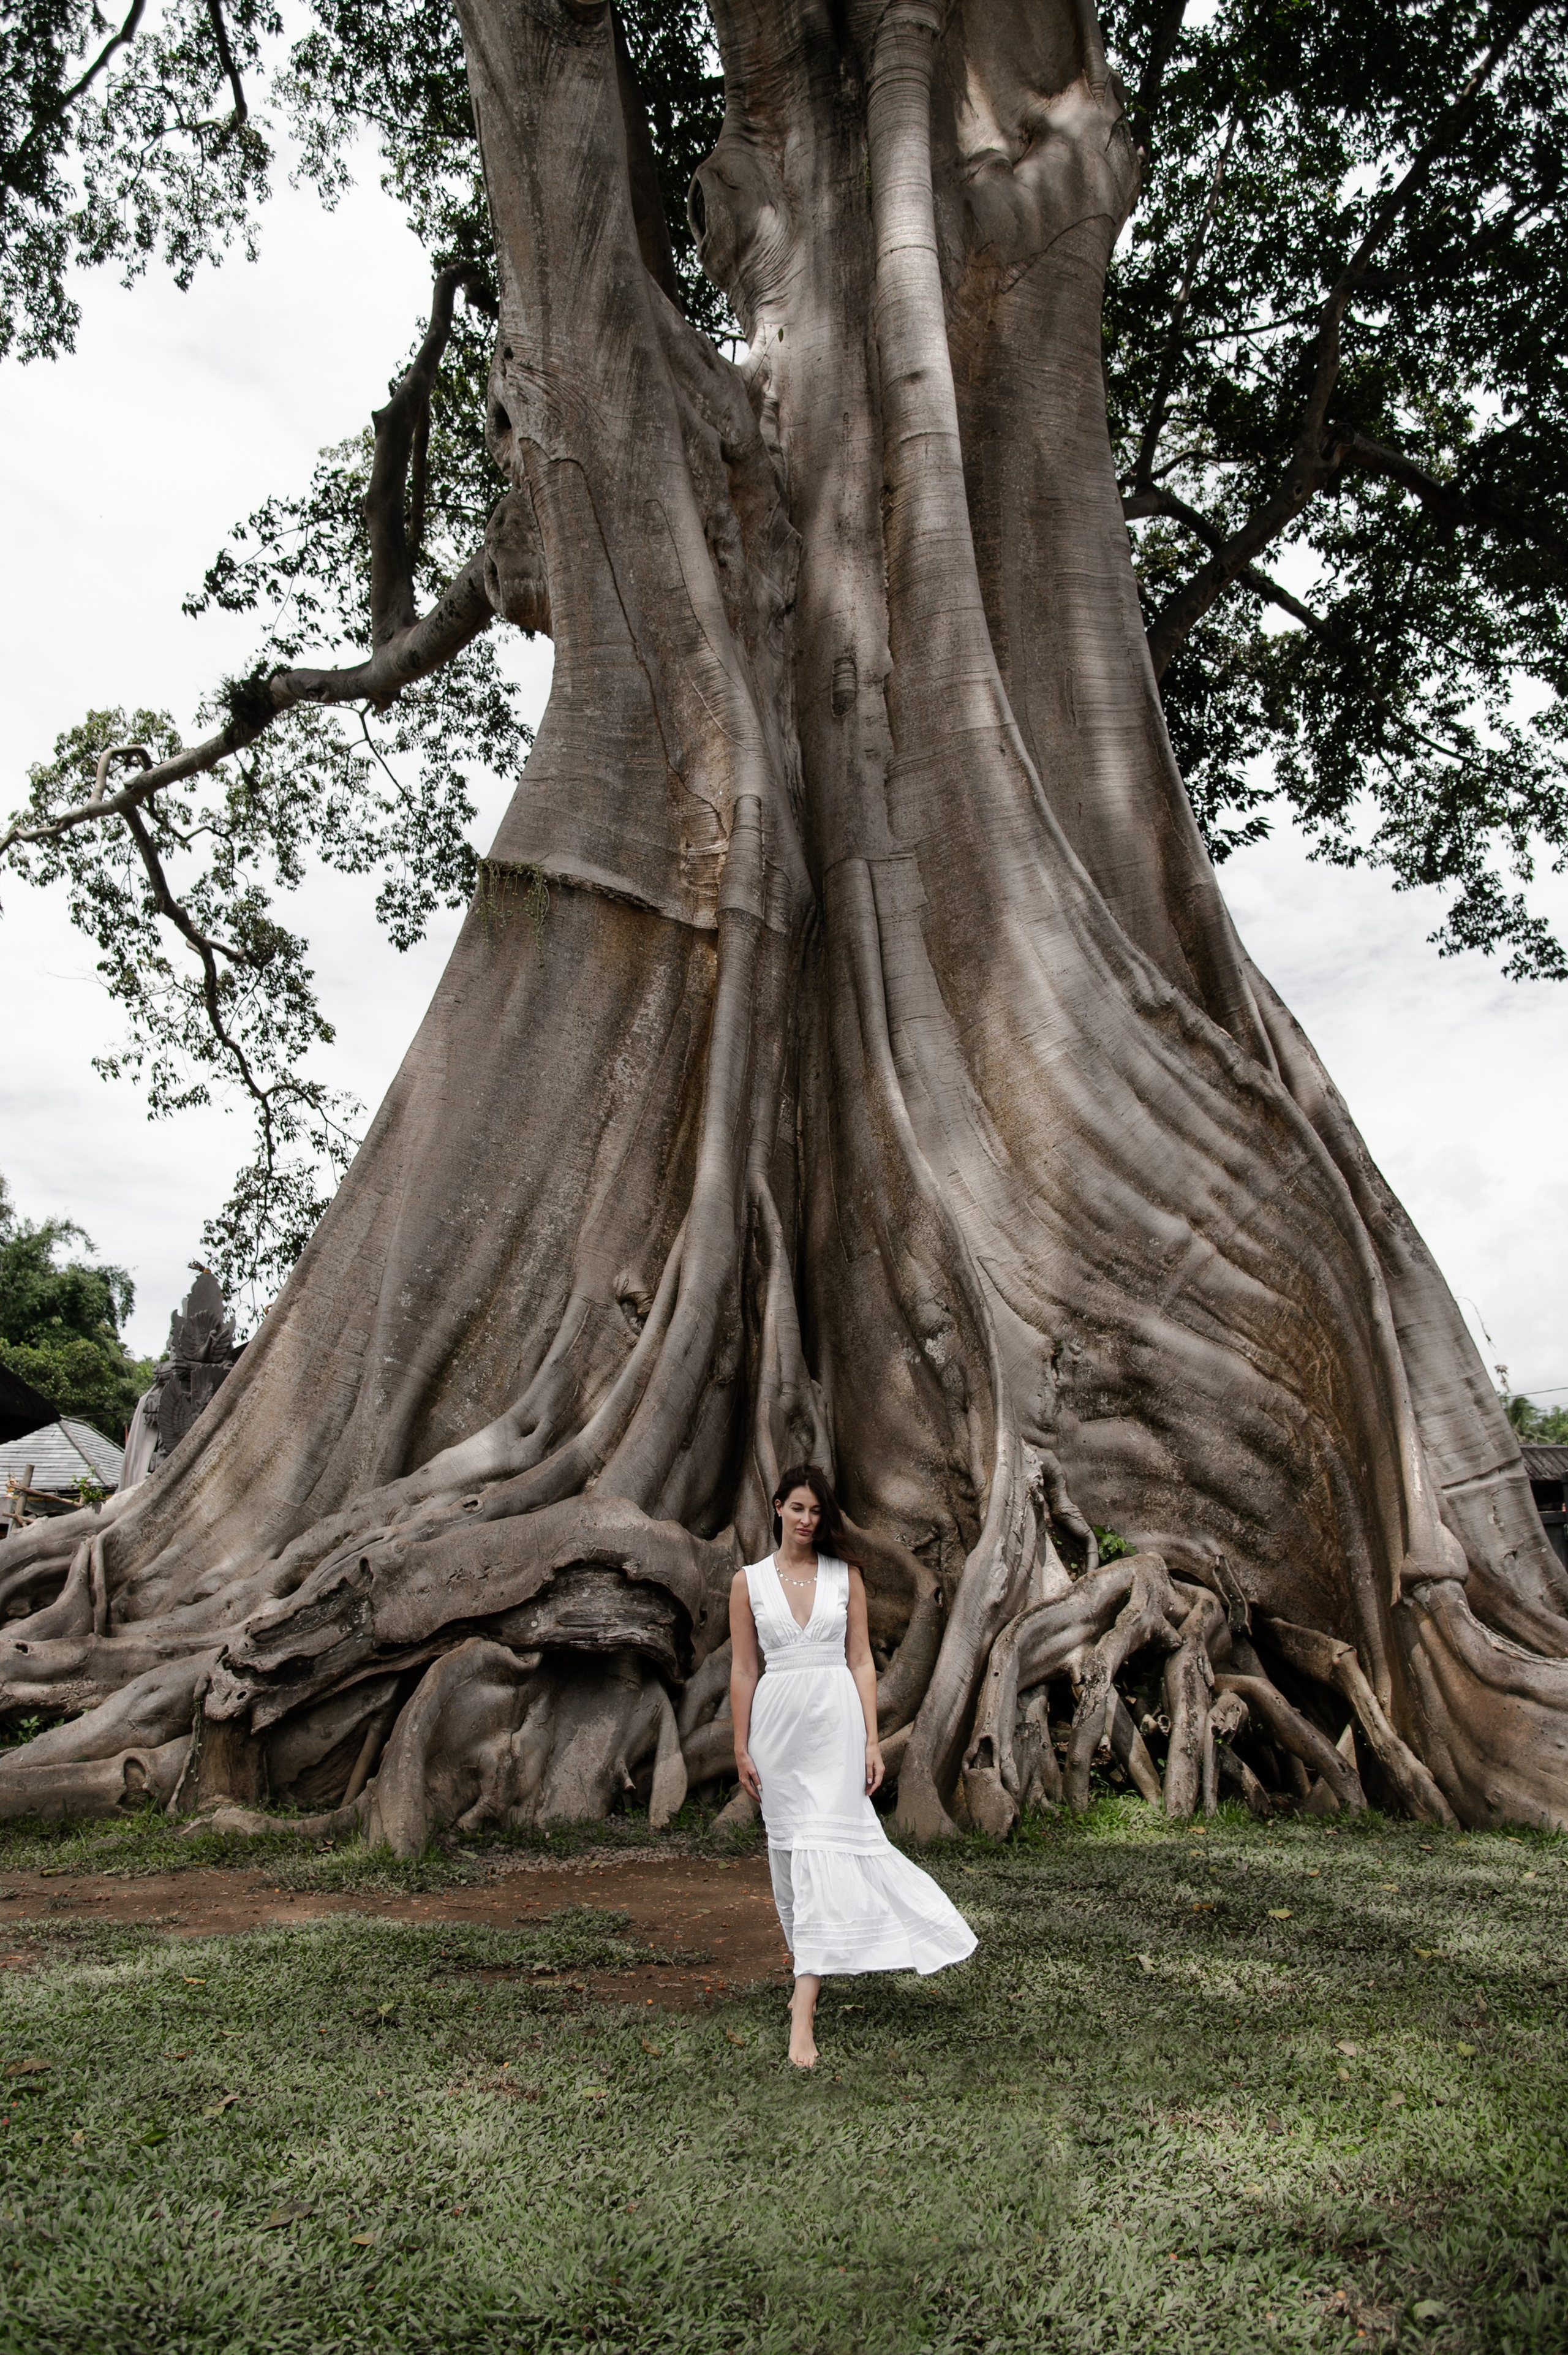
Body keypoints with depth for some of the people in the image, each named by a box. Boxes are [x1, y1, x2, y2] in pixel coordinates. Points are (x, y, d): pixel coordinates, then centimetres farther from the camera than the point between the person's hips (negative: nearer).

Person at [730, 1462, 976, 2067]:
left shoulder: (845, 1575, 3)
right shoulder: (749, 1581, 3)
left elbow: (861, 1661, 4)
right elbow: (743, 1669, 5)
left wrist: (872, 1740, -2)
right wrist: (741, 1749, 3)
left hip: (836, 1720, -1)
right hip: (778, 1722, 2)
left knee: (823, 1847, -8)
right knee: (789, 1848, 10)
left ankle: (804, 2013, -9)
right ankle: (809, 1970, 32)